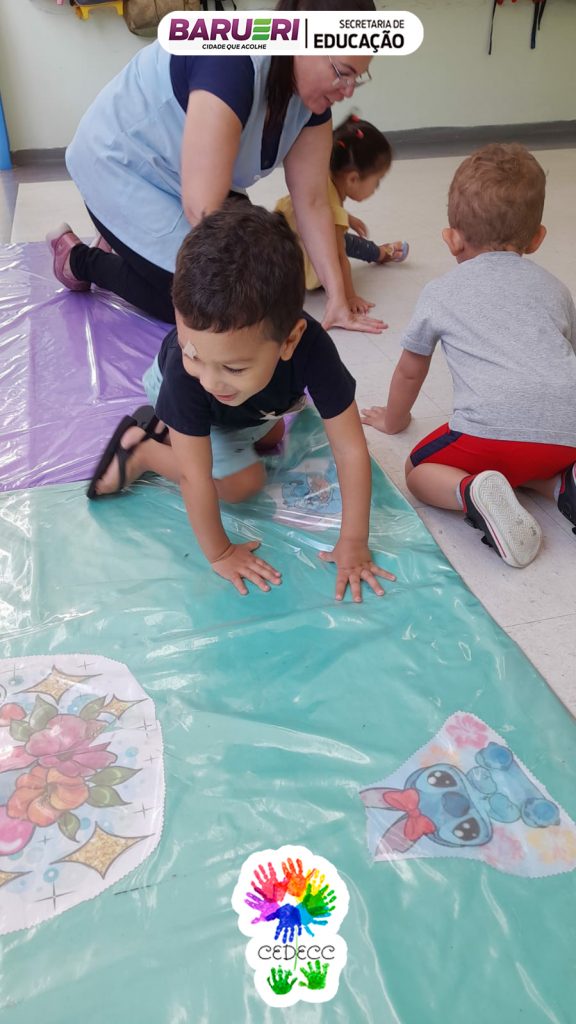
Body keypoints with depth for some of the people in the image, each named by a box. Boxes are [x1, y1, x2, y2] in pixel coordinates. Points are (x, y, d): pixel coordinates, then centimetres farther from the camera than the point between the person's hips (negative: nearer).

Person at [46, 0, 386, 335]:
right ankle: (78, 259, 9)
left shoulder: (312, 94, -12)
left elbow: (312, 200, -9)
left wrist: (338, 297, -15)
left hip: (174, 175, 8)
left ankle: (126, 239, 22)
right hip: (121, 165, -8)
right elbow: (202, 208, -39)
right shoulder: (232, 64, -36)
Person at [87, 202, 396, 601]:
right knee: (242, 483, -9)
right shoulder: (184, 368, -47)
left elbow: (350, 448, -37)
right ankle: (140, 452, 4)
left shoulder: (311, 348, -44)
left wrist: (353, 543, -33)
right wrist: (219, 553, -29)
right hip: (176, 391, -3)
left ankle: (168, 426, 25)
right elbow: (196, 476, -38)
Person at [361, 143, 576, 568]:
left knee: (419, 469, 17)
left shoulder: (440, 293, 18)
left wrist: (394, 419, 49)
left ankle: (472, 491, -14)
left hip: (494, 427, -4)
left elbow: (410, 371, 31)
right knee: (517, 465, 33)